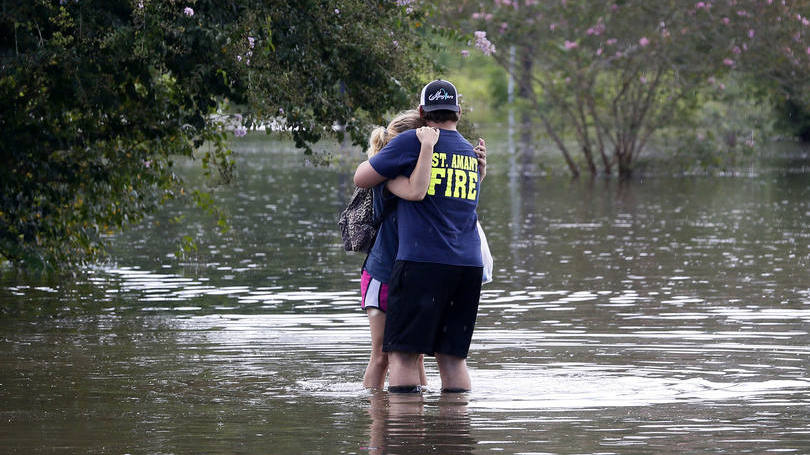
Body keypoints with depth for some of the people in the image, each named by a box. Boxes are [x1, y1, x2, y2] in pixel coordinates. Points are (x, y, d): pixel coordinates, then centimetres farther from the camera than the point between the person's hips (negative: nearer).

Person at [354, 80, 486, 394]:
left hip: (422, 261, -6)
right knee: (452, 354, 11)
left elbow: (362, 179, 2)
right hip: (470, 263, 6)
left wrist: (375, 156, 24)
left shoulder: (412, 142, -3)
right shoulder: (472, 153, 18)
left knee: (403, 353, -3)